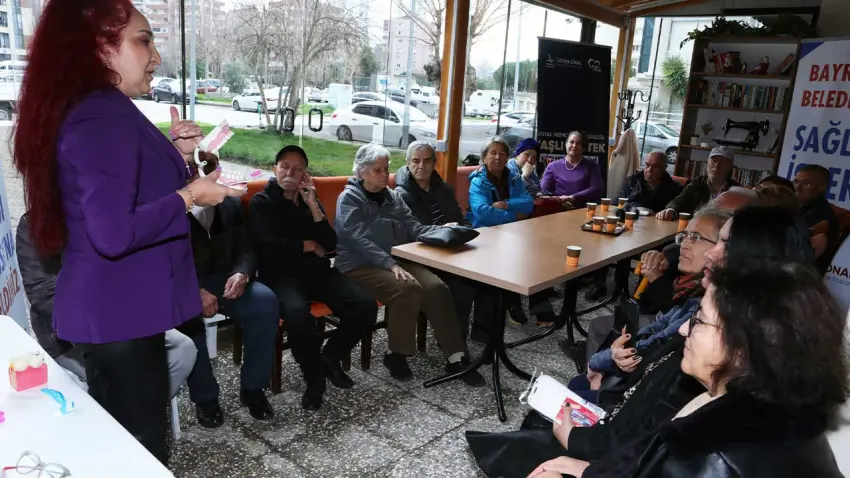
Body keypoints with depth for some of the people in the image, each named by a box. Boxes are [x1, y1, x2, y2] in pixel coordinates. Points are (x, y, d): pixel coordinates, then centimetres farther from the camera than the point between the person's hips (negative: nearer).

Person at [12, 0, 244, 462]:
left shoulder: (94, 111, 12)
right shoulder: (104, 116, -21)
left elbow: (131, 190, 18)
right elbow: (114, 233, -30)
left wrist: (176, 155, 6)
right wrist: (190, 195, -19)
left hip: (111, 308, 10)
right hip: (119, 312, -10)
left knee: (120, 440, 24)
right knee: (141, 445, 6)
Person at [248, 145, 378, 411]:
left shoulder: (311, 200, 17)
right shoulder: (261, 203, 4)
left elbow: (330, 245, 3)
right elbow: (267, 248, -13)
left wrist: (312, 205, -5)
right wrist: (309, 245, -2)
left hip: (318, 272, 5)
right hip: (281, 276, -4)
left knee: (366, 306, -19)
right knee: (297, 313, -38)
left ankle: (331, 357, 6)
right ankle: (314, 376, -11)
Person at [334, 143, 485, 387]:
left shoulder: (392, 197, 17)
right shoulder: (349, 197, -3)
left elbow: (413, 228, 8)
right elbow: (359, 239, -16)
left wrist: (443, 229, -12)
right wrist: (390, 264, -28)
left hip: (398, 260, 6)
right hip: (360, 265, -6)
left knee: (437, 287, -20)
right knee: (409, 289, -31)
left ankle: (456, 358, -17)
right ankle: (395, 354, -11)